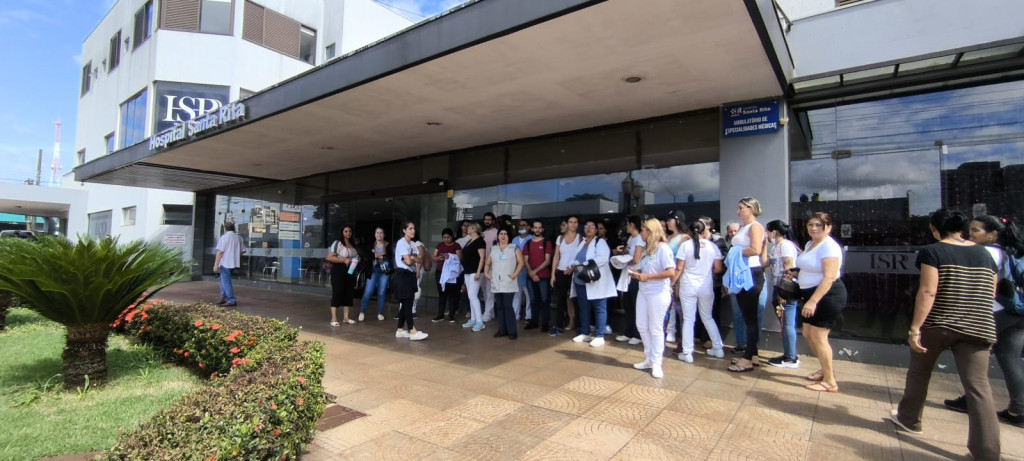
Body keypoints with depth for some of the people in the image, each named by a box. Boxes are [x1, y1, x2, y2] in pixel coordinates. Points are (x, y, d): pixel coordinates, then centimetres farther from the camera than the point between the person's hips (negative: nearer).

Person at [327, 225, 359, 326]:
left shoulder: (353, 245, 15)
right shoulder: (337, 243, -7)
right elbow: (330, 257, -14)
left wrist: (357, 260, 7)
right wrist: (344, 260, -21)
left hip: (350, 271, 7)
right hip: (339, 271, -7)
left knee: (348, 294, 9)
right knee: (337, 294, -5)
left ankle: (345, 317, 18)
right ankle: (333, 319, -1)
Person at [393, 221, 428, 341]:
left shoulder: (413, 244, 13)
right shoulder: (401, 243, -10)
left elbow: (420, 259, 3)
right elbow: (408, 261, -19)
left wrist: (412, 258, -14)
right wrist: (415, 259, 0)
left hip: (411, 274, 8)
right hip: (403, 274, -8)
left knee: (405, 303, 10)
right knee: (407, 303, -9)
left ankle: (400, 330, 18)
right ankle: (412, 332, -10)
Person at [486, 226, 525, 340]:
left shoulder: (514, 248, 4)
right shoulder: (493, 249, 15)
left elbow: (521, 262, -2)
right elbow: (487, 263, 20)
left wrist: (515, 274, -13)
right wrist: (486, 273, 4)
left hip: (509, 283, -4)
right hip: (496, 283, 5)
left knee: (507, 306, -10)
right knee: (499, 306, 8)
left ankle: (512, 331, -3)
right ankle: (502, 329, 16)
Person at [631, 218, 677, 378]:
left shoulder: (663, 247, -12)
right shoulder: (646, 248, 15)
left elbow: (671, 272, -20)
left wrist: (648, 276, -17)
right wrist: (635, 273, -1)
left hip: (658, 294, -8)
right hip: (643, 292, 8)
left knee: (655, 328, 0)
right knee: (641, 326, 11)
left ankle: (656, 363, 12)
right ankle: (649, 359, 25)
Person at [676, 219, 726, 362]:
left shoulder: (685, 245, -9)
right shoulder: (712, 246, -3)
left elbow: (679, 268, -9)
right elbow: (718, 268, -1)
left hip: (688, 286, -2)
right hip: (706, 286, 3)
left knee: (688, 319, 5)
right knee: (707, 318, 20)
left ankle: (687, 353, 8)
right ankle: (718, 348, 27)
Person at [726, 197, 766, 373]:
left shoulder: (755, 227, -10)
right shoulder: (742, 228, 16)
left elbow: (755, 250, -24)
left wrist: (738, 251, -11)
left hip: (751, 274, -9)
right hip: (740, 274, 9)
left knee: (750, 317, -3)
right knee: (746, 316, 15)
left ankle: (748, 359, 3)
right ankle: (751, 353, 25)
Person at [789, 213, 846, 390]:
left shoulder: (829, 247, -17)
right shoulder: (810, 244, 12)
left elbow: (829, 277, -25)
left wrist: (813, 301, -30)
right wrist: (796, 273, 6)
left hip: (828, 296, -10)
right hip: (812, 295, 10)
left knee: (818, 336, -6)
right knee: (808, 333, 15)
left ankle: (830, 382, 7)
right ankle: (827, 369, 34)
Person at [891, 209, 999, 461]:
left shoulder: (932, 252, -9)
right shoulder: (984, 253, 9)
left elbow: (928, 292, -18)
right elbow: (991, 293, 17)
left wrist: (915, 328, -17)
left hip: (936, 325, -4)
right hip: (978, 328, 4)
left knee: (918, 373, 16)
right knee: (978, 386, 2)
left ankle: (908, 419, 32)